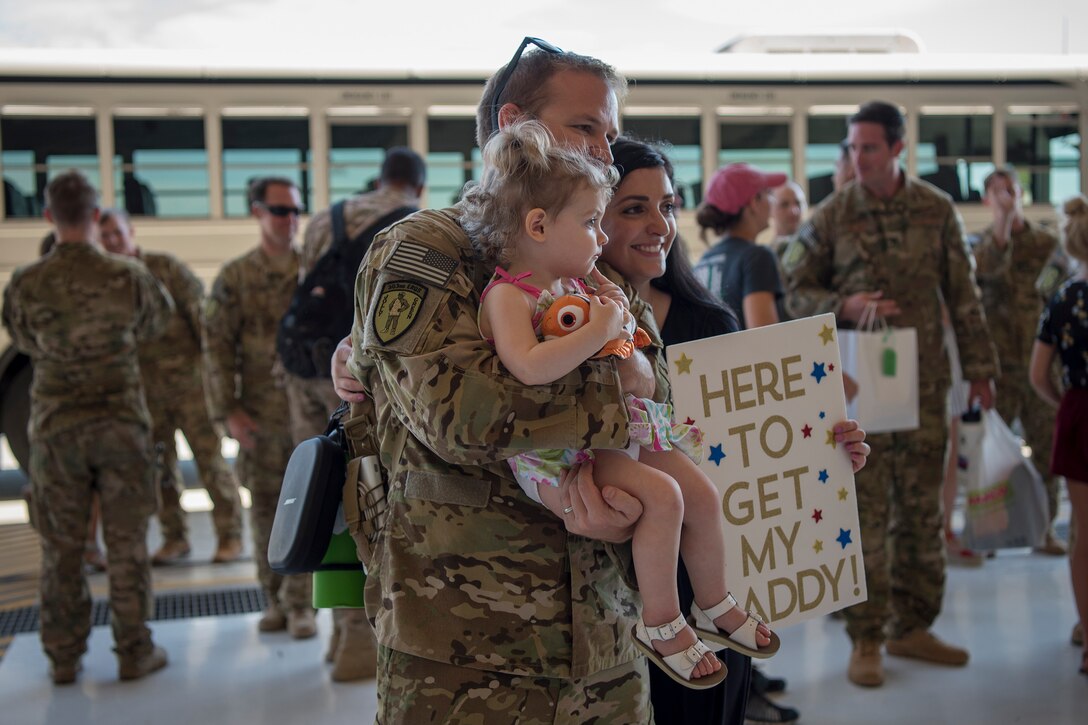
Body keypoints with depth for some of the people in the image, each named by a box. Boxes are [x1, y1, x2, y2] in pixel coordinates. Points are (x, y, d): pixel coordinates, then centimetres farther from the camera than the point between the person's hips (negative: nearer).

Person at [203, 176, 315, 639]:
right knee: (265, 506, 8)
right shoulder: (235, 277, 1)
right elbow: (216, 347, 0)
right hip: (261, 413, 0)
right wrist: (227, 411, -7)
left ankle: (300, 603, 10)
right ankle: (273, 599, 22)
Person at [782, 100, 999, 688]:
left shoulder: (937, 210, 4)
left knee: (921, 506, 8)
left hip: (924, 380, 2)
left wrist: (979, 368, 6)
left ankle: (911, 626, 23)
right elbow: (795, 289, 3)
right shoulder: (830, 217, -2)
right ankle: (865, 640, 9)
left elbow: (963, 294, 8)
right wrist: (843, 306, -16)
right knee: (866, 511, -1)